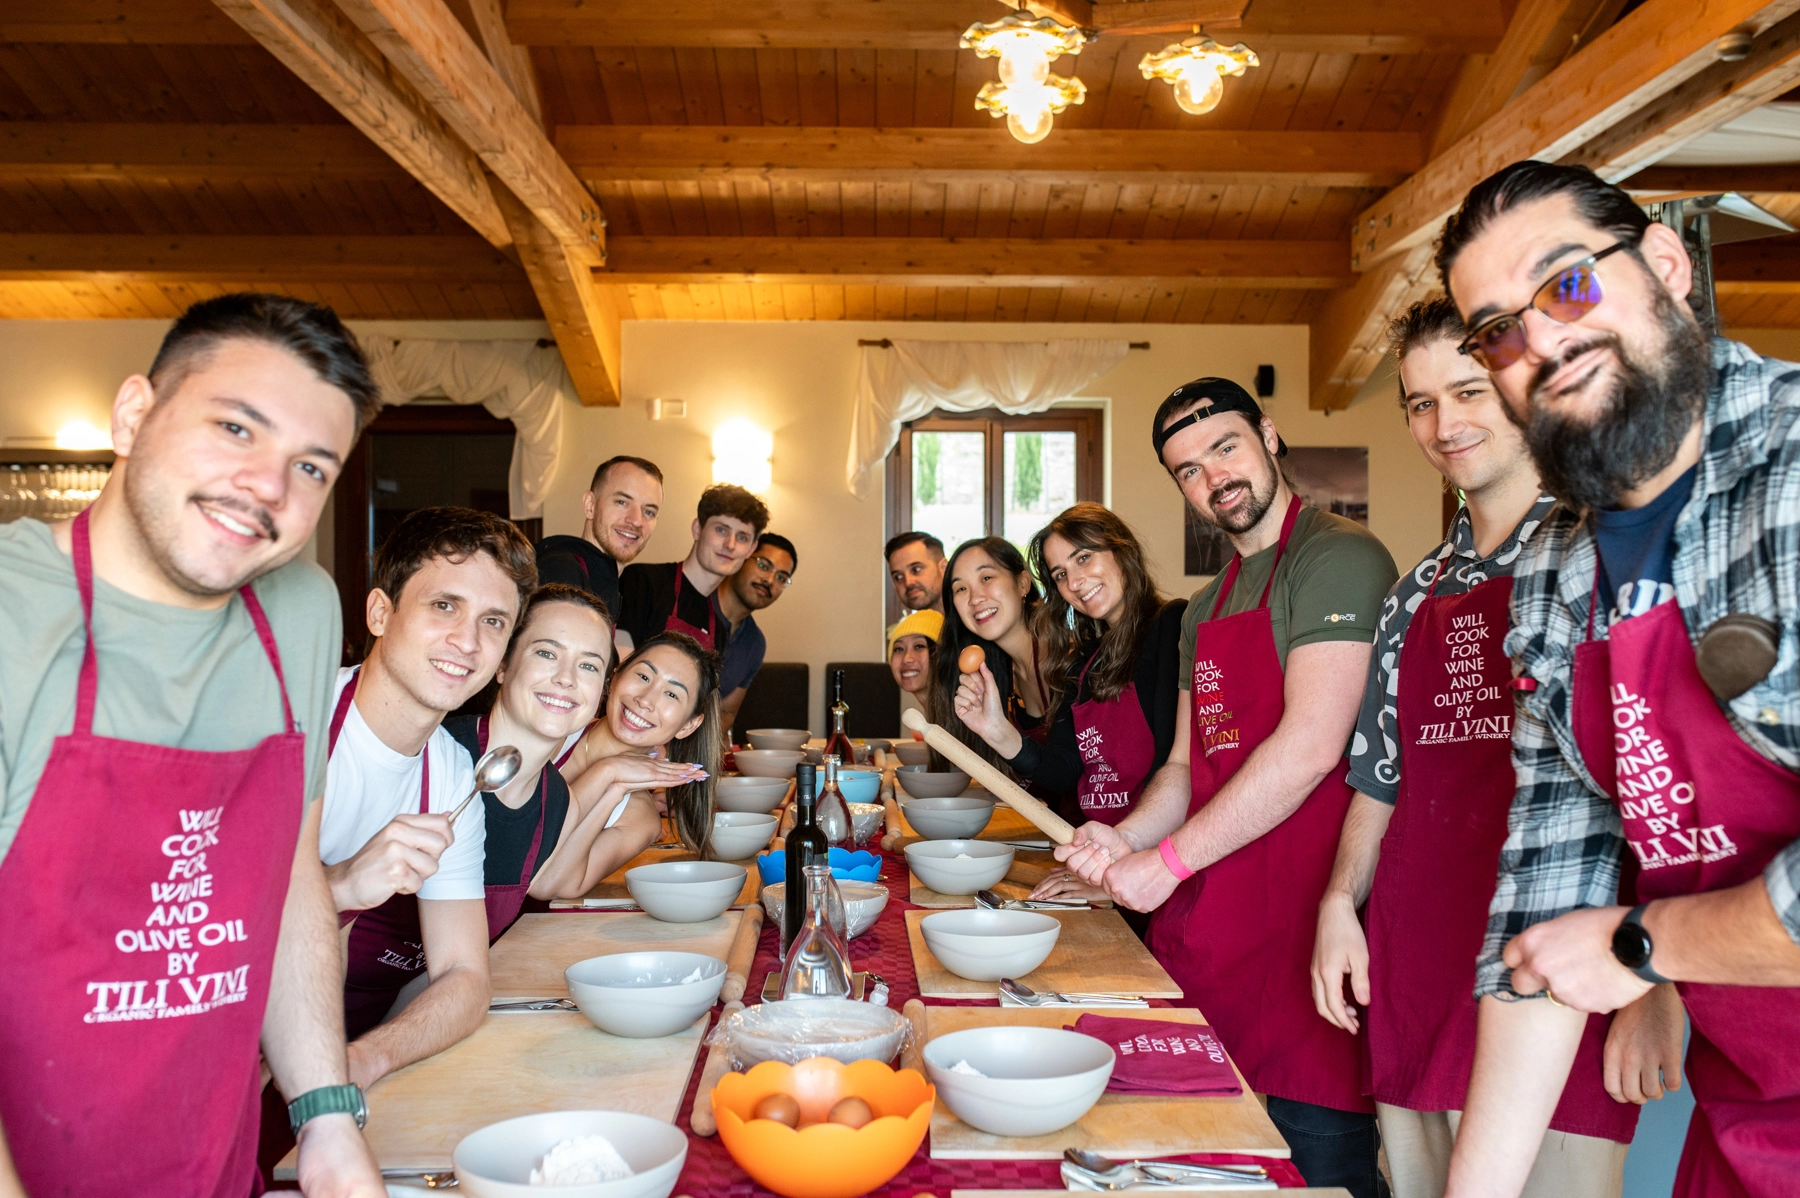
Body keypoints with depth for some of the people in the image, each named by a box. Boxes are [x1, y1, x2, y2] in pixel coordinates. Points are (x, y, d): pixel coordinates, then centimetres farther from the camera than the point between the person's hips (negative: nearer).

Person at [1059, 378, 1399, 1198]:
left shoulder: (1338, 556, -9)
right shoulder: (1204, 611, 19)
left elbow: (1309, 748, -19)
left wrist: (1169, 861, -14)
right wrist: (1124, 837, 0)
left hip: (1299, 917, -8)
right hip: (1205, 927, 8)